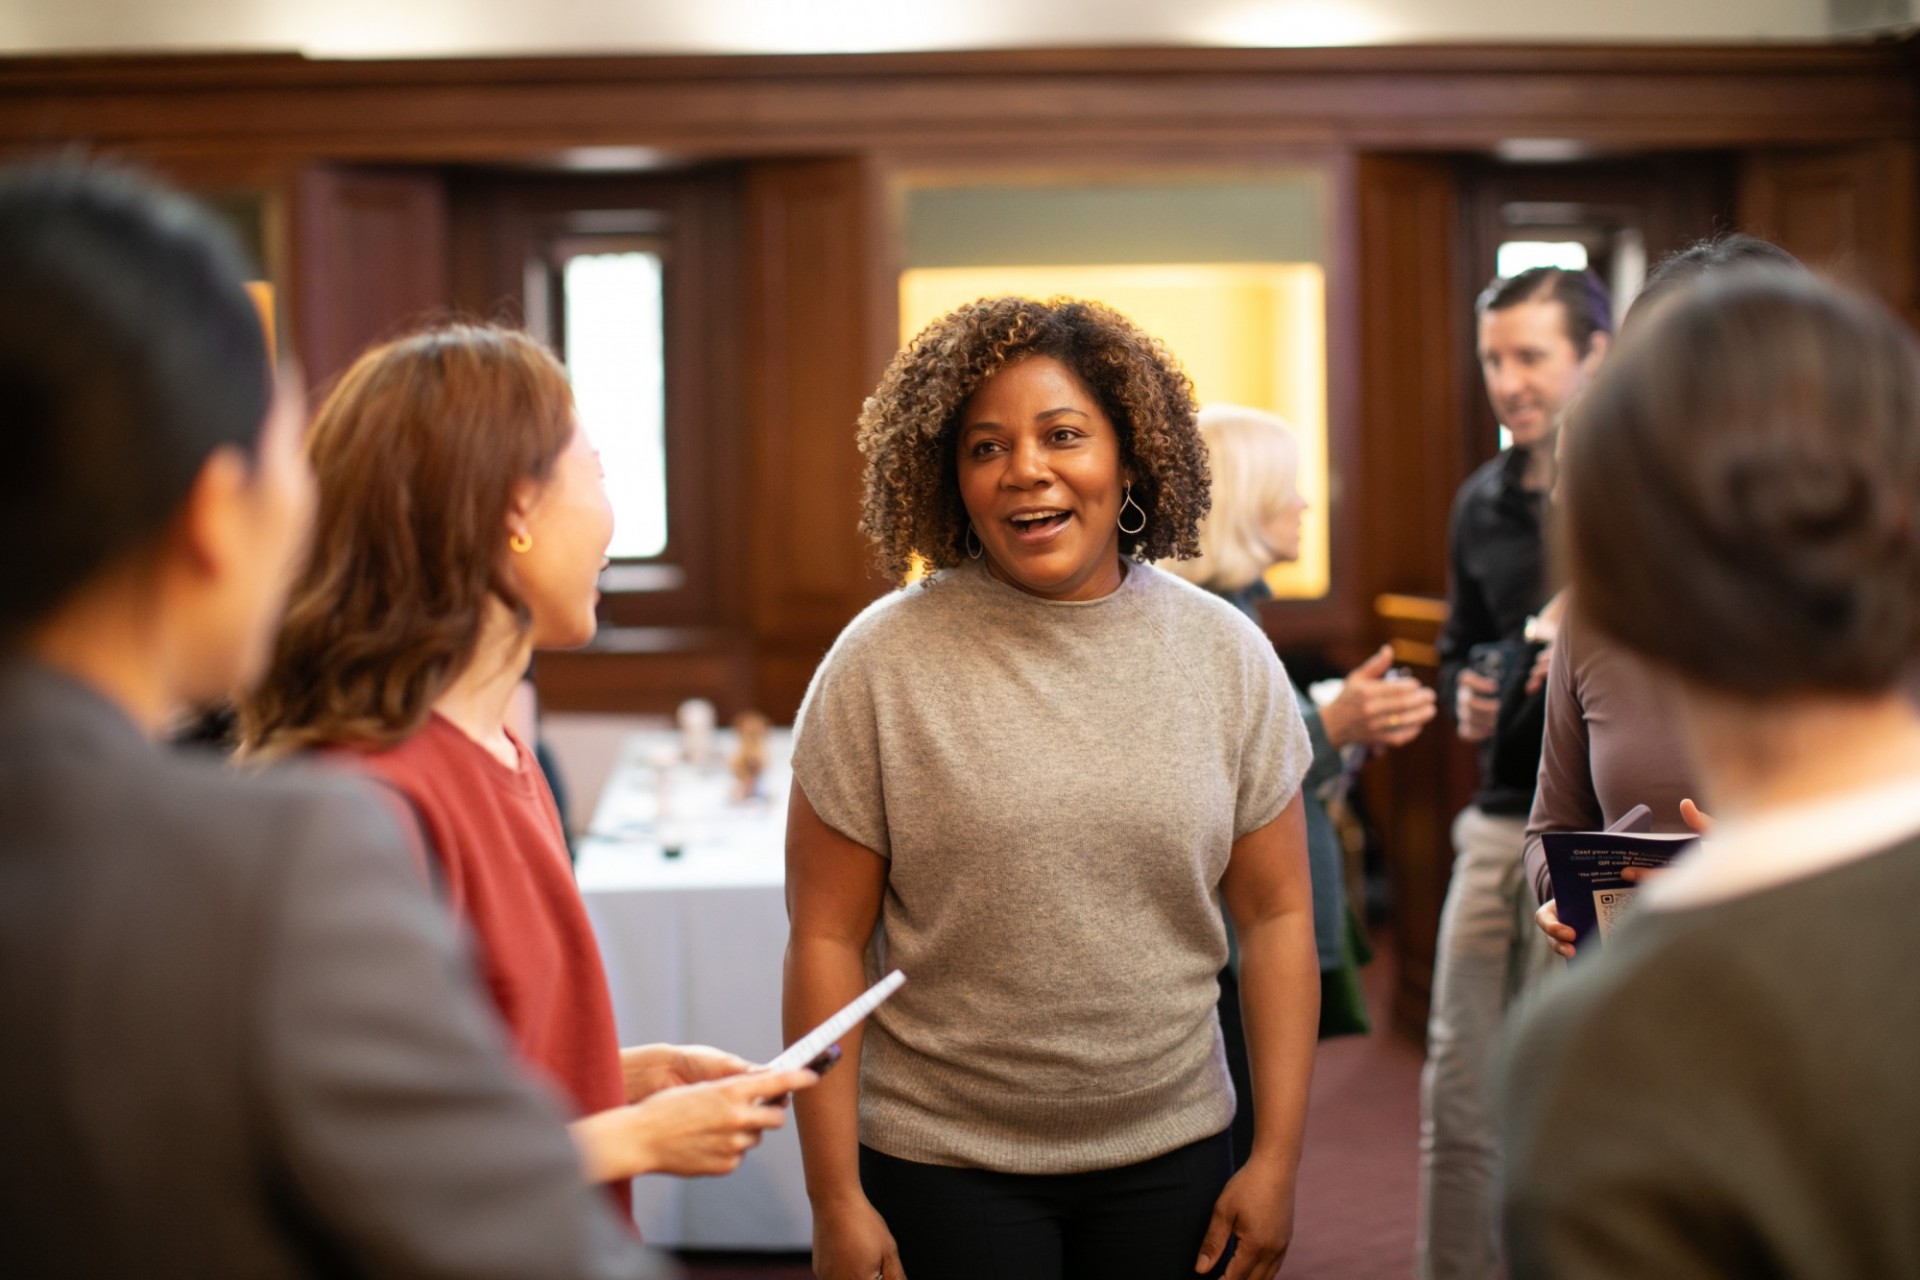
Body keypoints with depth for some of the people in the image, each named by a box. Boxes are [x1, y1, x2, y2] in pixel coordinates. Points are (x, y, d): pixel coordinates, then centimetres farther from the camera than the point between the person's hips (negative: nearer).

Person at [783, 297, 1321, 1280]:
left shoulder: (1225, 655, 0)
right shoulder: (881, 665, -8)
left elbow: (1277, 915, 3)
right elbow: (827, 939, -7)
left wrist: (1277, 1157, 0)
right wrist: (835, 1197, -8)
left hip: (1171, 1156, 3)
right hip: (944, 1163, -2)